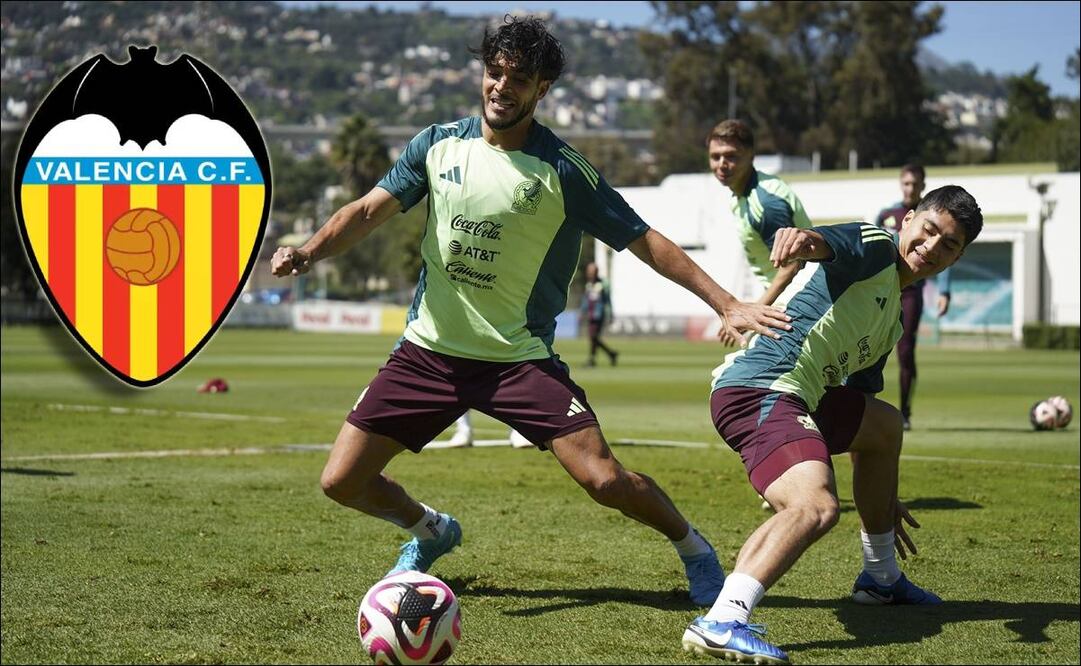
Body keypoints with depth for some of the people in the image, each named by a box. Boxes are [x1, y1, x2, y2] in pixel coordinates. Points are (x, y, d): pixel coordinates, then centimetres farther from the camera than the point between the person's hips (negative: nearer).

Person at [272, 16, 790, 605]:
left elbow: (644, 242, -8)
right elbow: (369, 210, -3)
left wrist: (726, 304, -15)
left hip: (519, 358, -3)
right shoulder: (439, 145, 0)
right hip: (428, 351, 4)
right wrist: (309, 252, -22)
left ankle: (694, 549, 14)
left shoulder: (562, 170, -10)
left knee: (605, 479, -18)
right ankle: (431, 532, 33)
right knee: (341, 482, 0)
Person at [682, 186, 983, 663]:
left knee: (885, 424, 33)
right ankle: (720, 624, -41)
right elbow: (824, 243, -26)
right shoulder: (873, 246, -1)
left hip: (797, 398, 11)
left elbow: (859, 405, 34)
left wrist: (883, 499, 39)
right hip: (758, 388, -11)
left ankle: (881, 577, 45)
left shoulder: (892, 319, 26)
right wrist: (804, 239, -51)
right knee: (817, 506, -32)